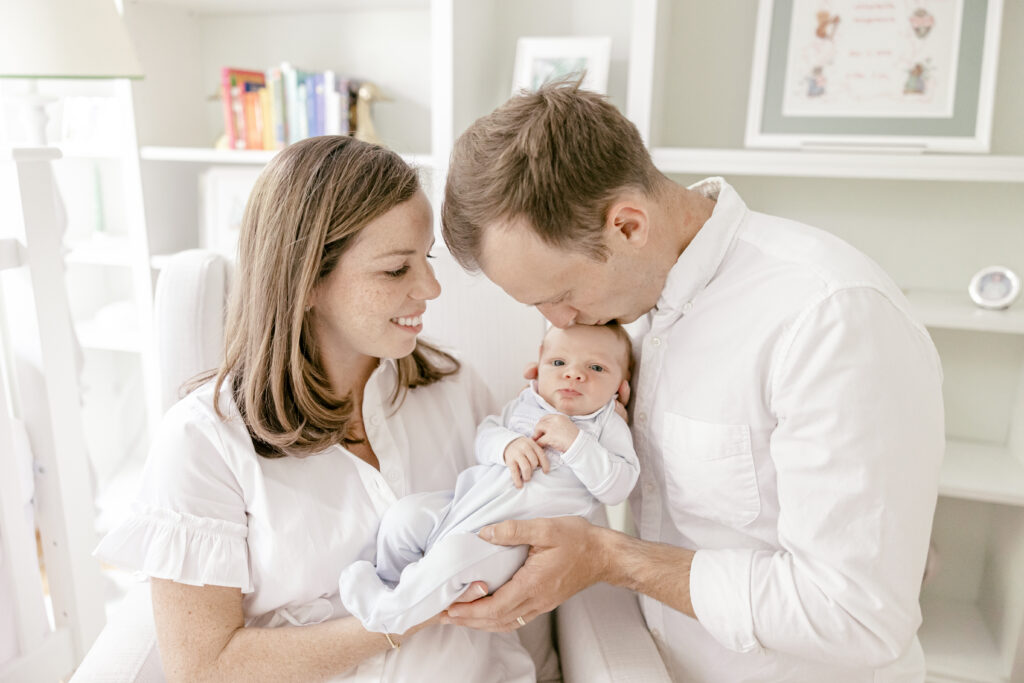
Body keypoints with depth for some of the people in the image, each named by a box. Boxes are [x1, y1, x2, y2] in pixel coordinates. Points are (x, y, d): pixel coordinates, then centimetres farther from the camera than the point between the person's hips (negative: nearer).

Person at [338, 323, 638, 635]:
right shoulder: (524, 402, 14)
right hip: (469, 499, 6)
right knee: (404, 514, -8)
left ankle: (387, 613, -8)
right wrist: (508, 444, -13)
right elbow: (485, 434, 10)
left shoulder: (609, 426, 2)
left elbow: (617, 488, -8)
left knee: (454, 556, -30)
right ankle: (388, 580, 19)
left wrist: (575, 442, -19)